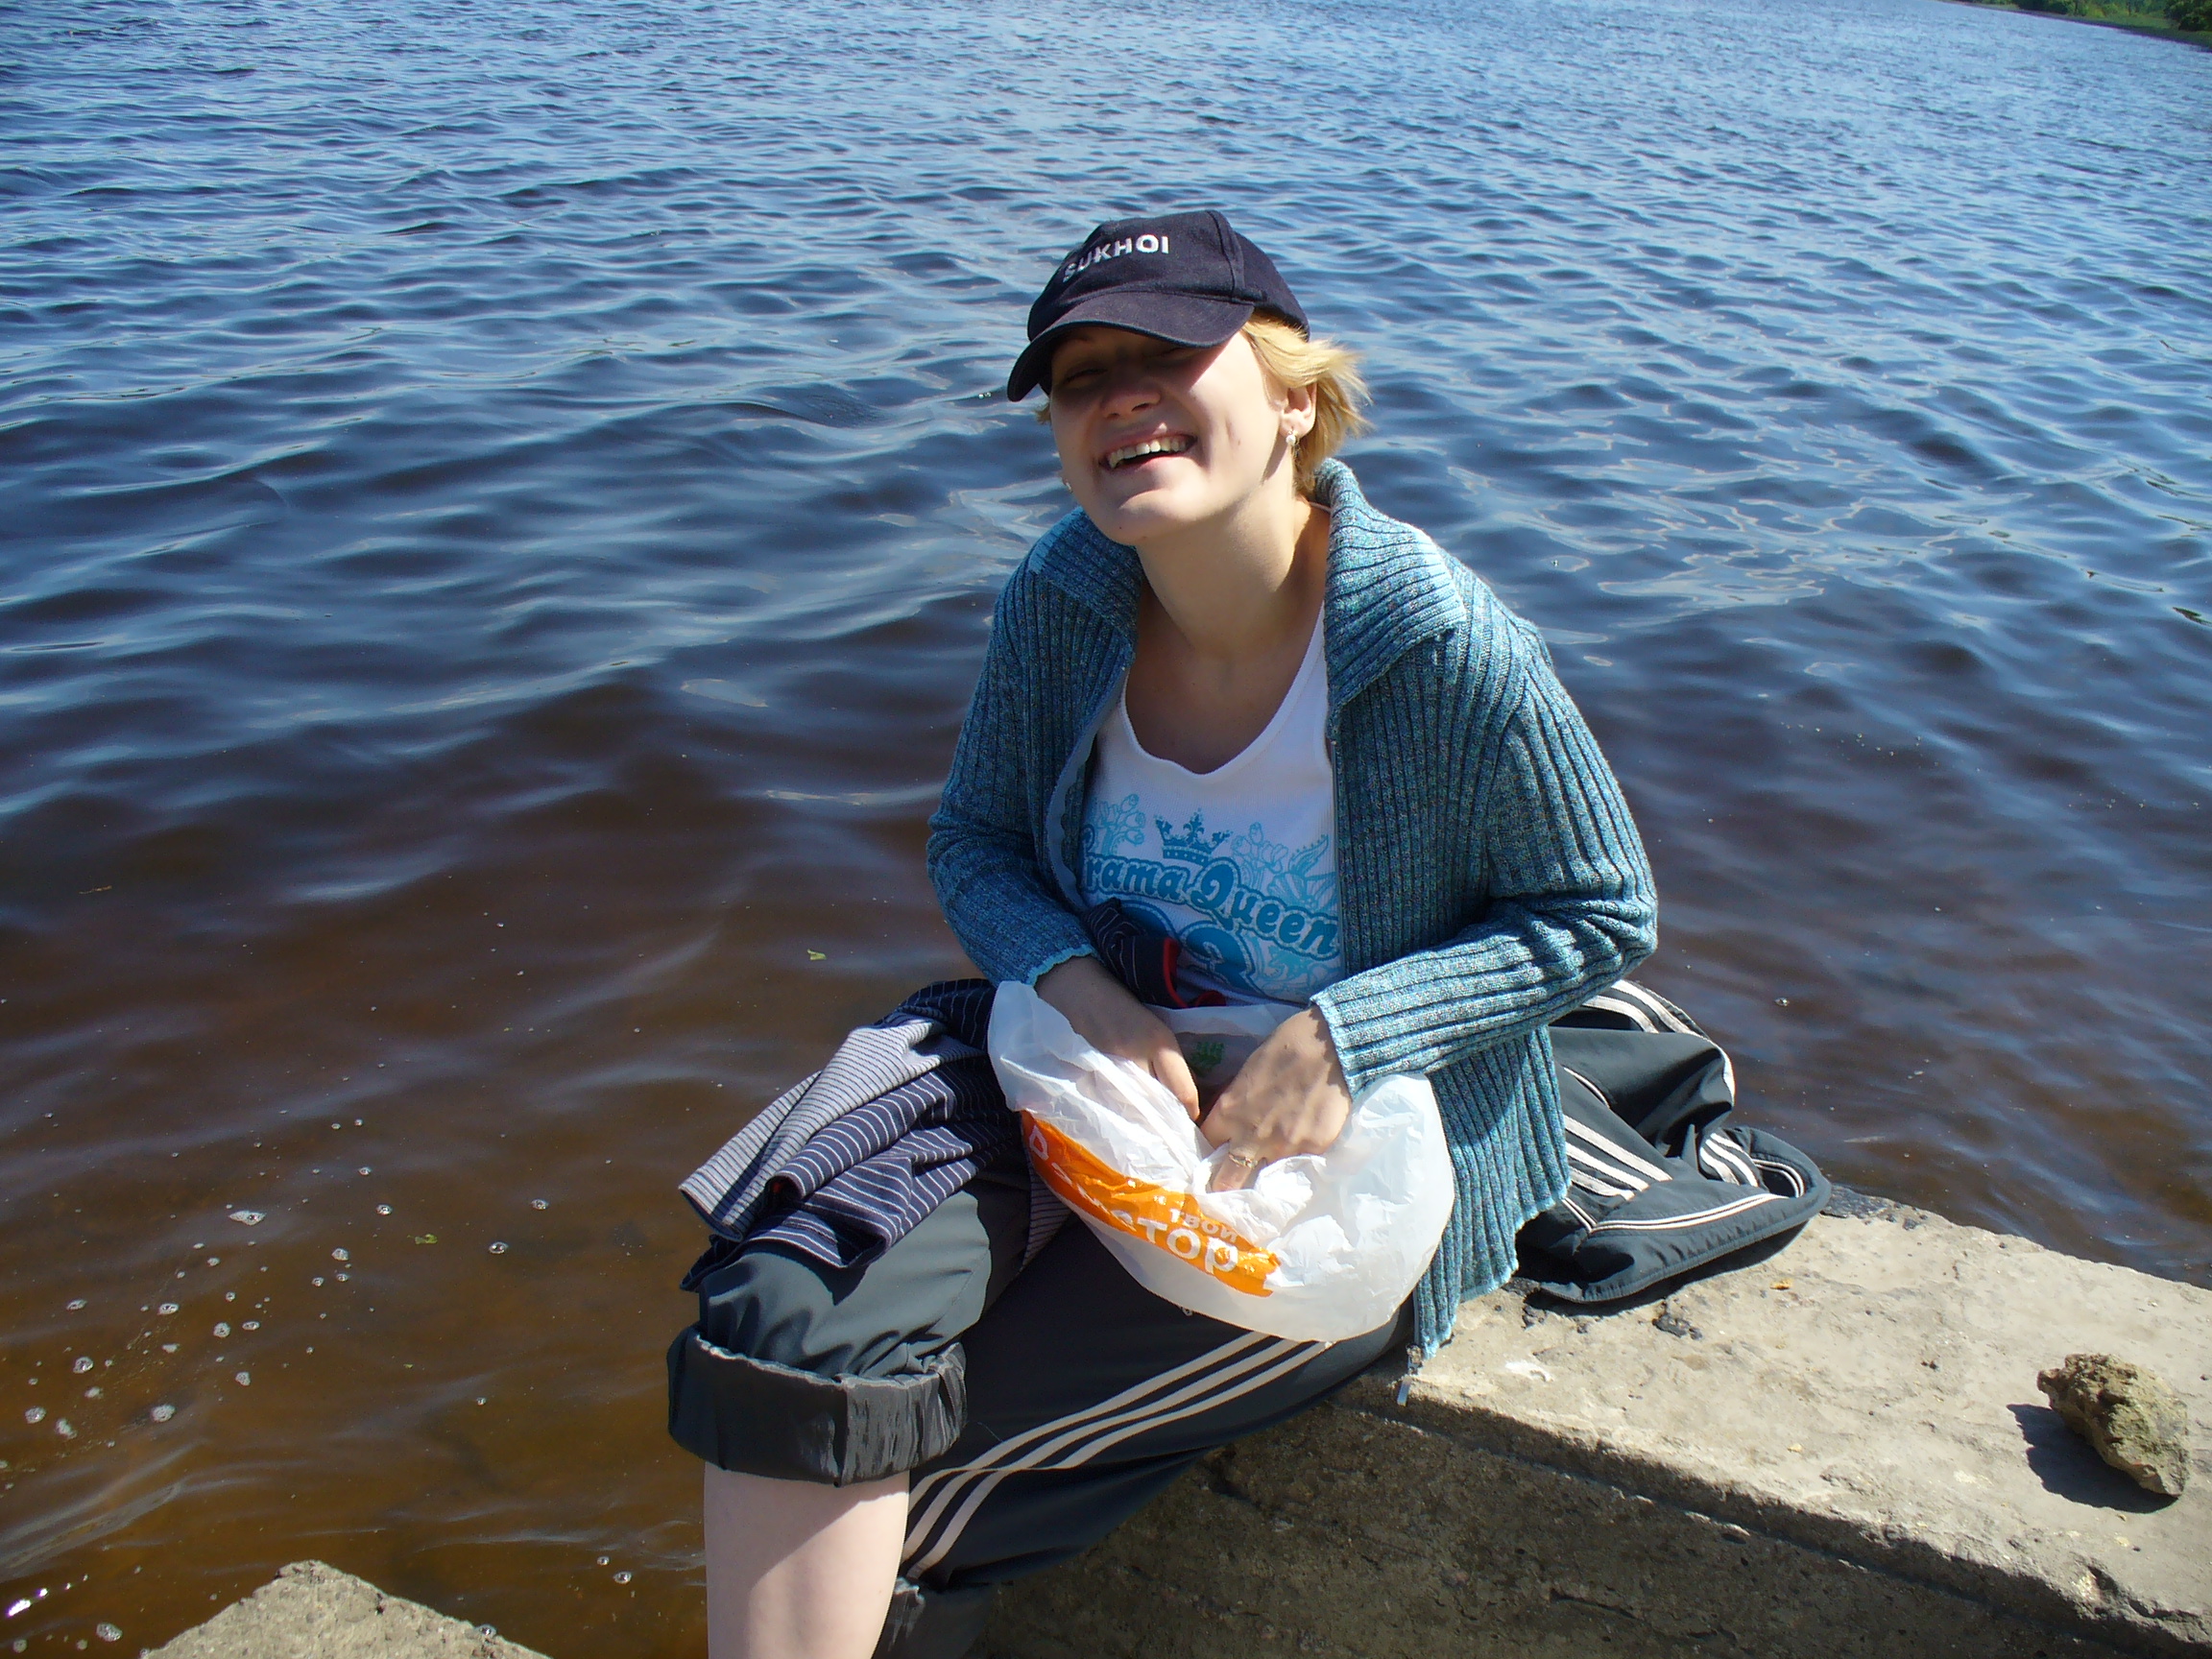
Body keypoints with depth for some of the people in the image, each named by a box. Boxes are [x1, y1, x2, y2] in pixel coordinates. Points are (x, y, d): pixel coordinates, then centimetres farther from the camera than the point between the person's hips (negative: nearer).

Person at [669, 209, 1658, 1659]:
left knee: (916, 1447, -12)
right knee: (791, 1323, -20)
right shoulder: (1063, 602, -8)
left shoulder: (1448, 654, -22)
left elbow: (1604, 915, -9)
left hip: (1346, 1170, -4)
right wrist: (1079, 988, -16)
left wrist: (1344, 1036, -22)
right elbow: (977, 840, 5)